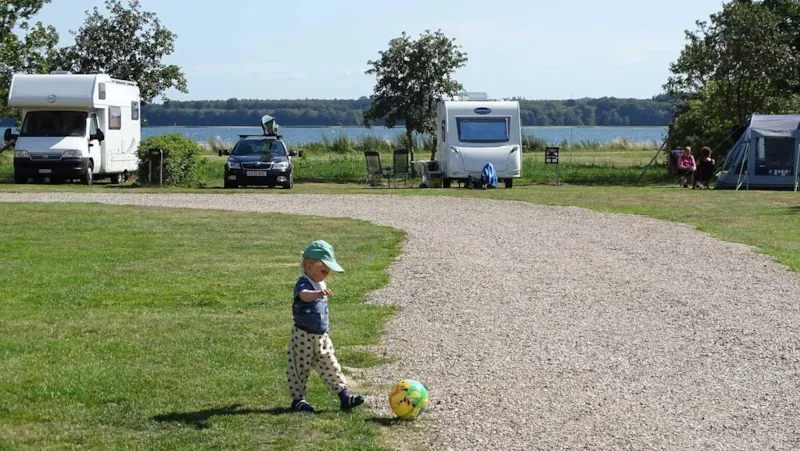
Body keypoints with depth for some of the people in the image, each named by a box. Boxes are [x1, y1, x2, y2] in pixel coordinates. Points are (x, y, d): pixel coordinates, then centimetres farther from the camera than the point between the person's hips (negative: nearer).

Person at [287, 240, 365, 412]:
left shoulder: (320, 284, 11)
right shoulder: (304, 283, -19)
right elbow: (304, 295, -46)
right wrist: (318, 293, -64)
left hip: (321, 337, 8)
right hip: (303, 336, -8)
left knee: (330, 367, 9)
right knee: (299, 368, 3)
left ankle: (344, 396, 11)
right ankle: (297, 400, 13)